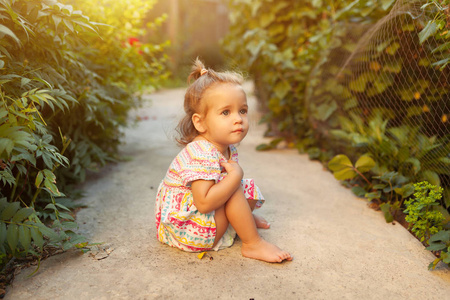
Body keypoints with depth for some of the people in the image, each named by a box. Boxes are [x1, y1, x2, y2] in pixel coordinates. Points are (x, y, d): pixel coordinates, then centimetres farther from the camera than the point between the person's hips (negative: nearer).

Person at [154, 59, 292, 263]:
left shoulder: (227, 148, 0)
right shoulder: (201, 154, -30)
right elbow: (204, 203, -38)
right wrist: (235, 174, -32)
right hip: (184, 229, -10)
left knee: (248, 189, 10)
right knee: (235, 189, -24)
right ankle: (253, 244, -13)